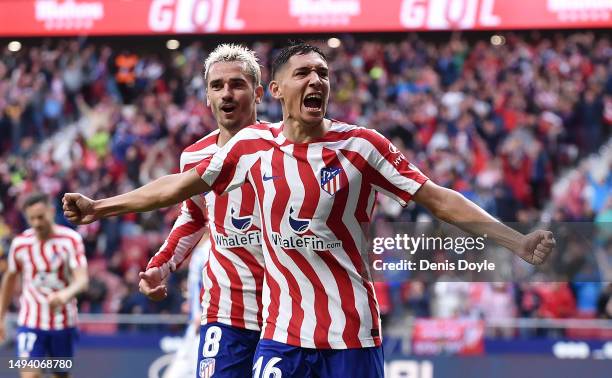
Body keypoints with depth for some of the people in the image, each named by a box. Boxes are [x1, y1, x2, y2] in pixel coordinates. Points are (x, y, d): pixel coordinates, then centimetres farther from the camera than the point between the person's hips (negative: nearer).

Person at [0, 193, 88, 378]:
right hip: (30, 322, 0)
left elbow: (82, 279, -20)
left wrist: (66, 294, -43)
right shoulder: (20, 243, -3)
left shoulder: (71, 239, -10)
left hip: (63, 322, 0)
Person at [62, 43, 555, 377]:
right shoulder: (253, 145, 3)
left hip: (352, 333, -2)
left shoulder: (361, 146, -4)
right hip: (281, 332, 2)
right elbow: (181, 186, 13)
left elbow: (438, 198, -4)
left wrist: (516, 241, -12)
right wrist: (100, 207, 15)